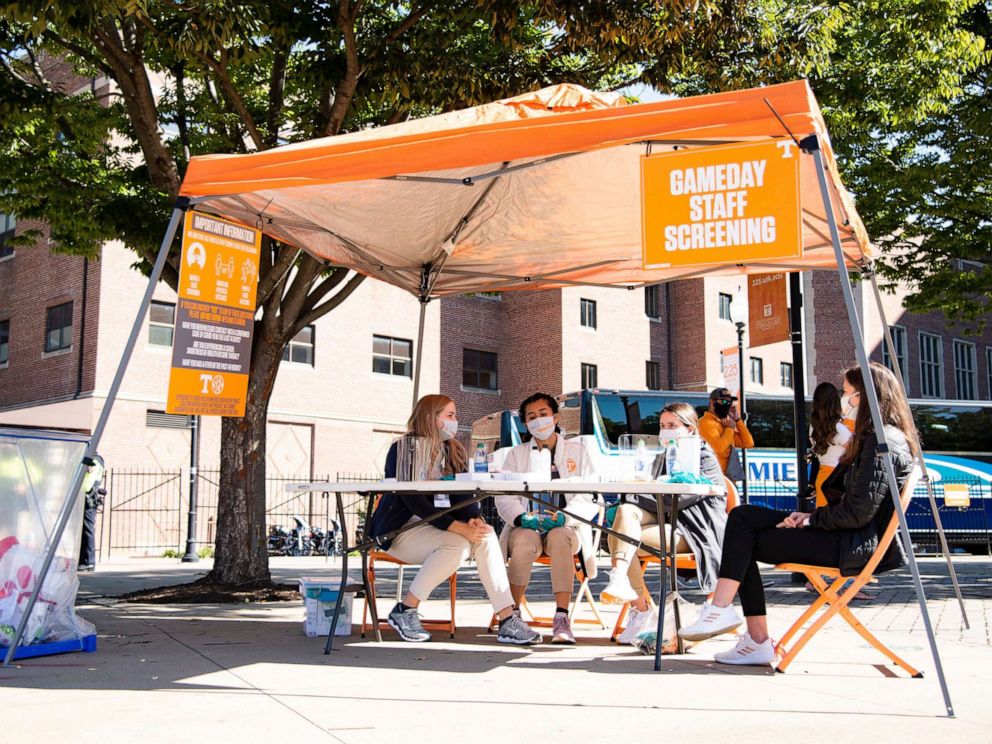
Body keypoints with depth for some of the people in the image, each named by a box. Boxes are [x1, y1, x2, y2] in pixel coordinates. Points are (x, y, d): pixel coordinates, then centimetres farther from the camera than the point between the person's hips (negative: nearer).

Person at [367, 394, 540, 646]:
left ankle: (507, 621, -27)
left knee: (486, 535, -22)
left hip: (436, 527, 6)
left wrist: (473, 519, -20)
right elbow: (415, 502, -20)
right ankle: (404, 611, -19)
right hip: (401, 530, -6)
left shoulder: (453, 451, 13)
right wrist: (460, 528, -29)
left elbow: (462, 496, 4)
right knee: (457, 544, -32)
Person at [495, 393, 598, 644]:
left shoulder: (577, 451, 15)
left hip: (565, 527, 0)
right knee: (523, 543, -35)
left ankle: (561, 619, -38)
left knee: (560, 539, -36)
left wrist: (565, 516, -17)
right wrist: (521, 517, -17)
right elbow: (504, 498, 5)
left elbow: (589, 499, 3)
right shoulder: (516, 454, 18)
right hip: (526, 526, 1)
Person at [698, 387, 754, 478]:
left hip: (728, 477, 9)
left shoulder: (725, 423, 17)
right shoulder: (706, 422, -10)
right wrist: (730, 428, -8)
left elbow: (748, 443, 13)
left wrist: (737, 420, 8)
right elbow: (719, 448, -23)